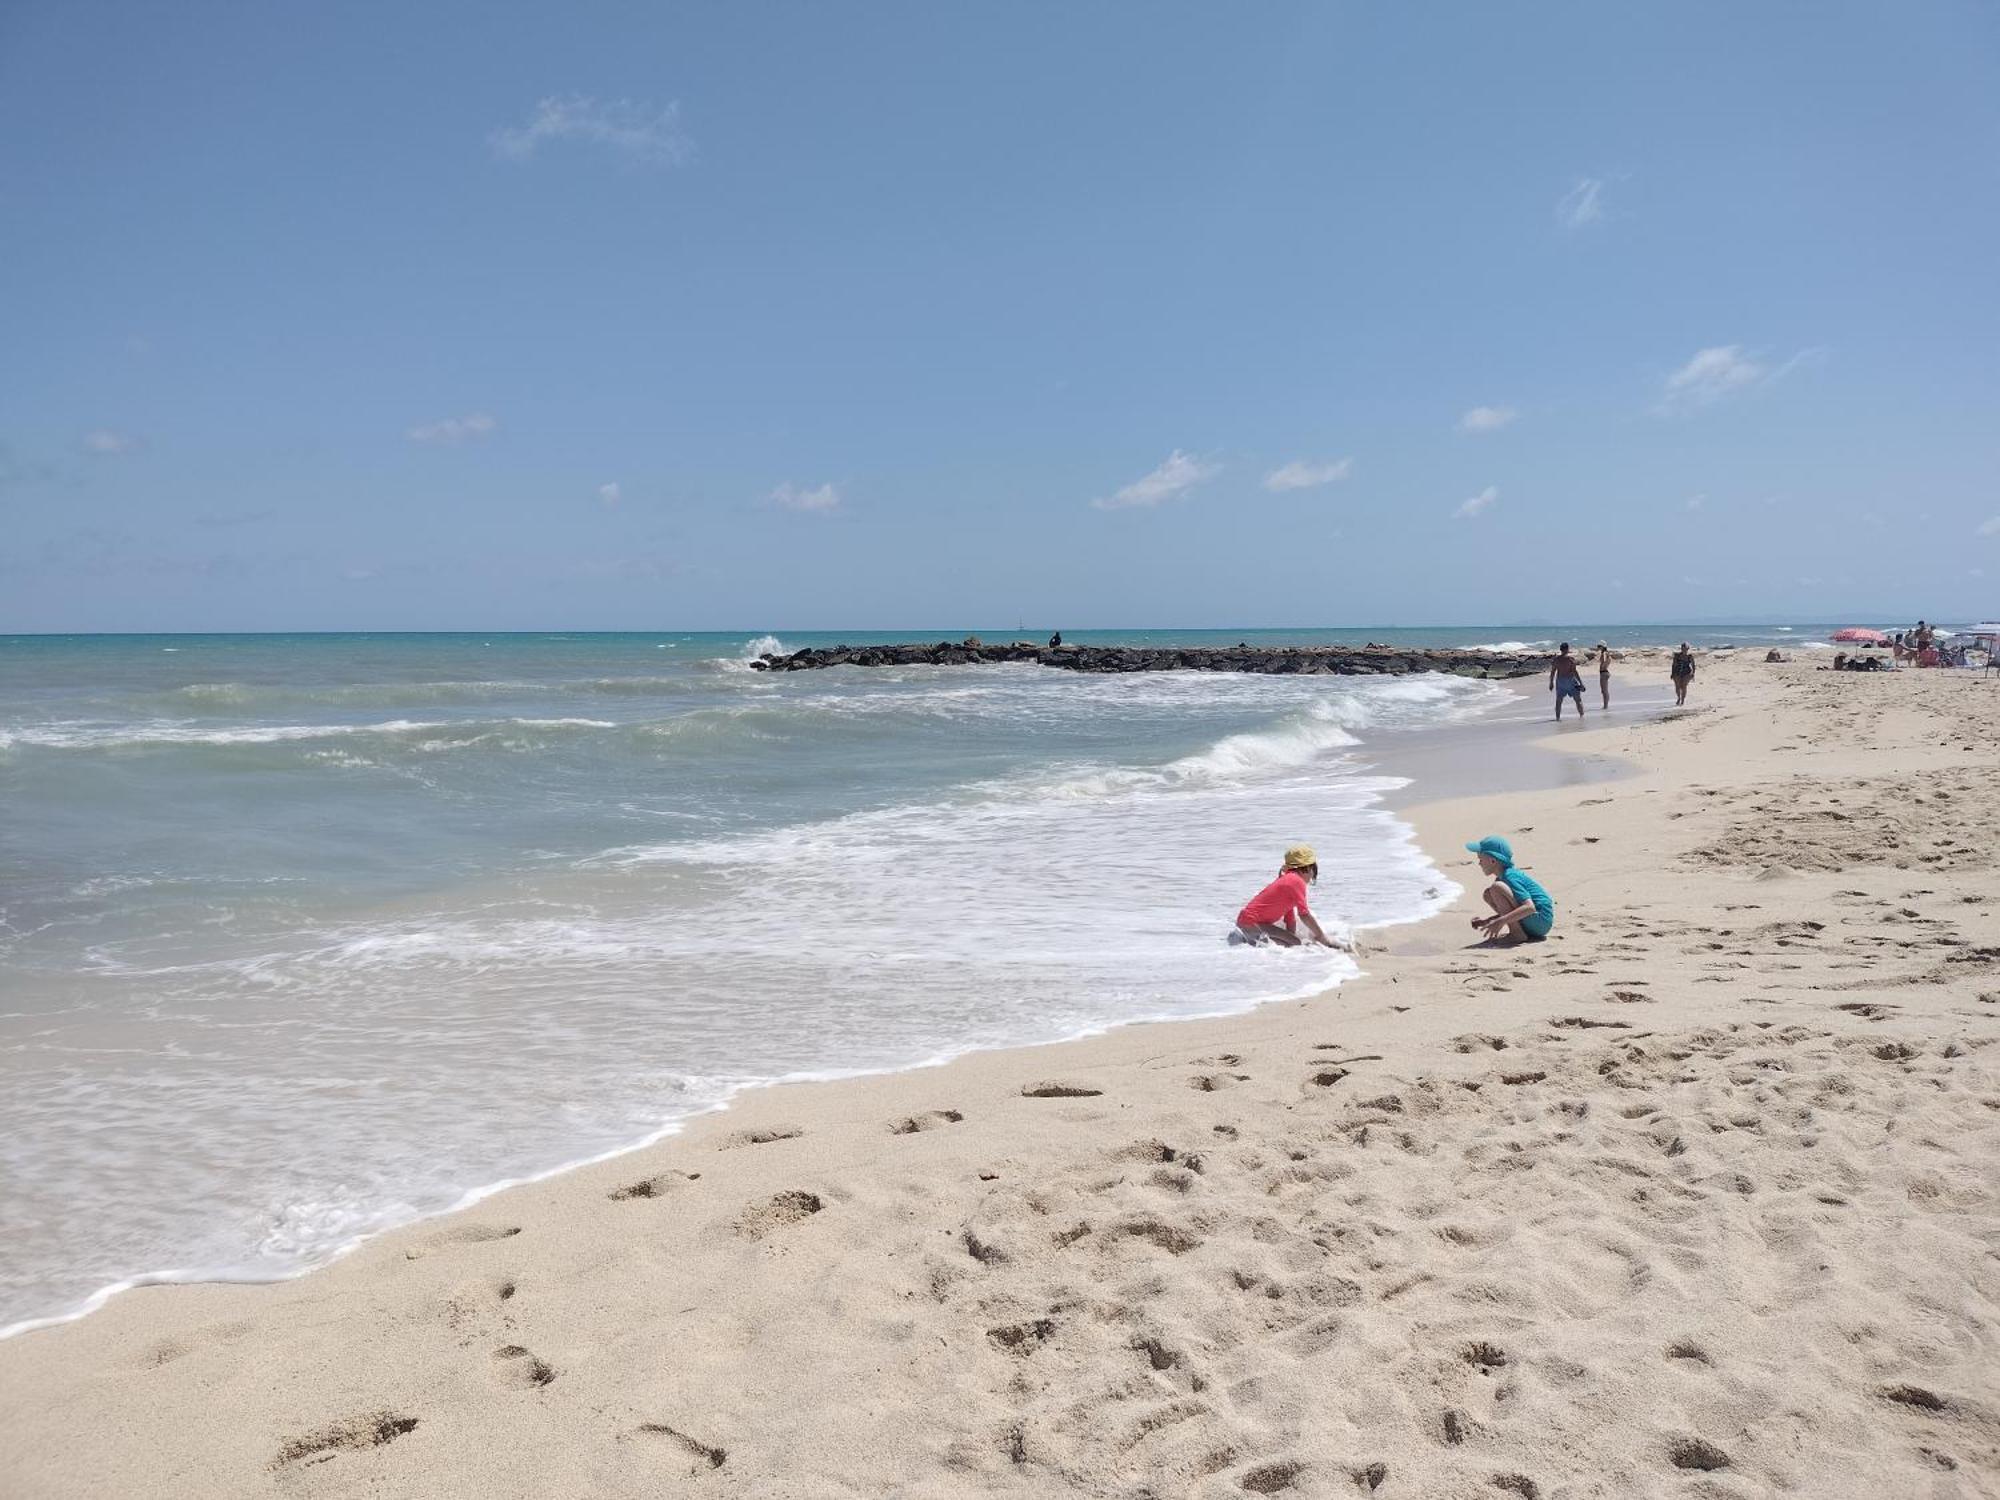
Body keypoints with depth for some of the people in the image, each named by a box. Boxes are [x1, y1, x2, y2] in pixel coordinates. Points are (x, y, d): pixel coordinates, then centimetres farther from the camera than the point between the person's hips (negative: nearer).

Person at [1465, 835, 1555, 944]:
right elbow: (1507, 910, 21)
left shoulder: (1510, 876, -17)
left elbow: (1530, 907, -29)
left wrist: (1500, 921, -31)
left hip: (1540, 920, -10)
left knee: (1496, 887, -23)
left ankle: (1517, 934, -16)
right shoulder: (1510, 872, 13)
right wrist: (1486, 919, 7)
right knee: (1489, 895, 15)